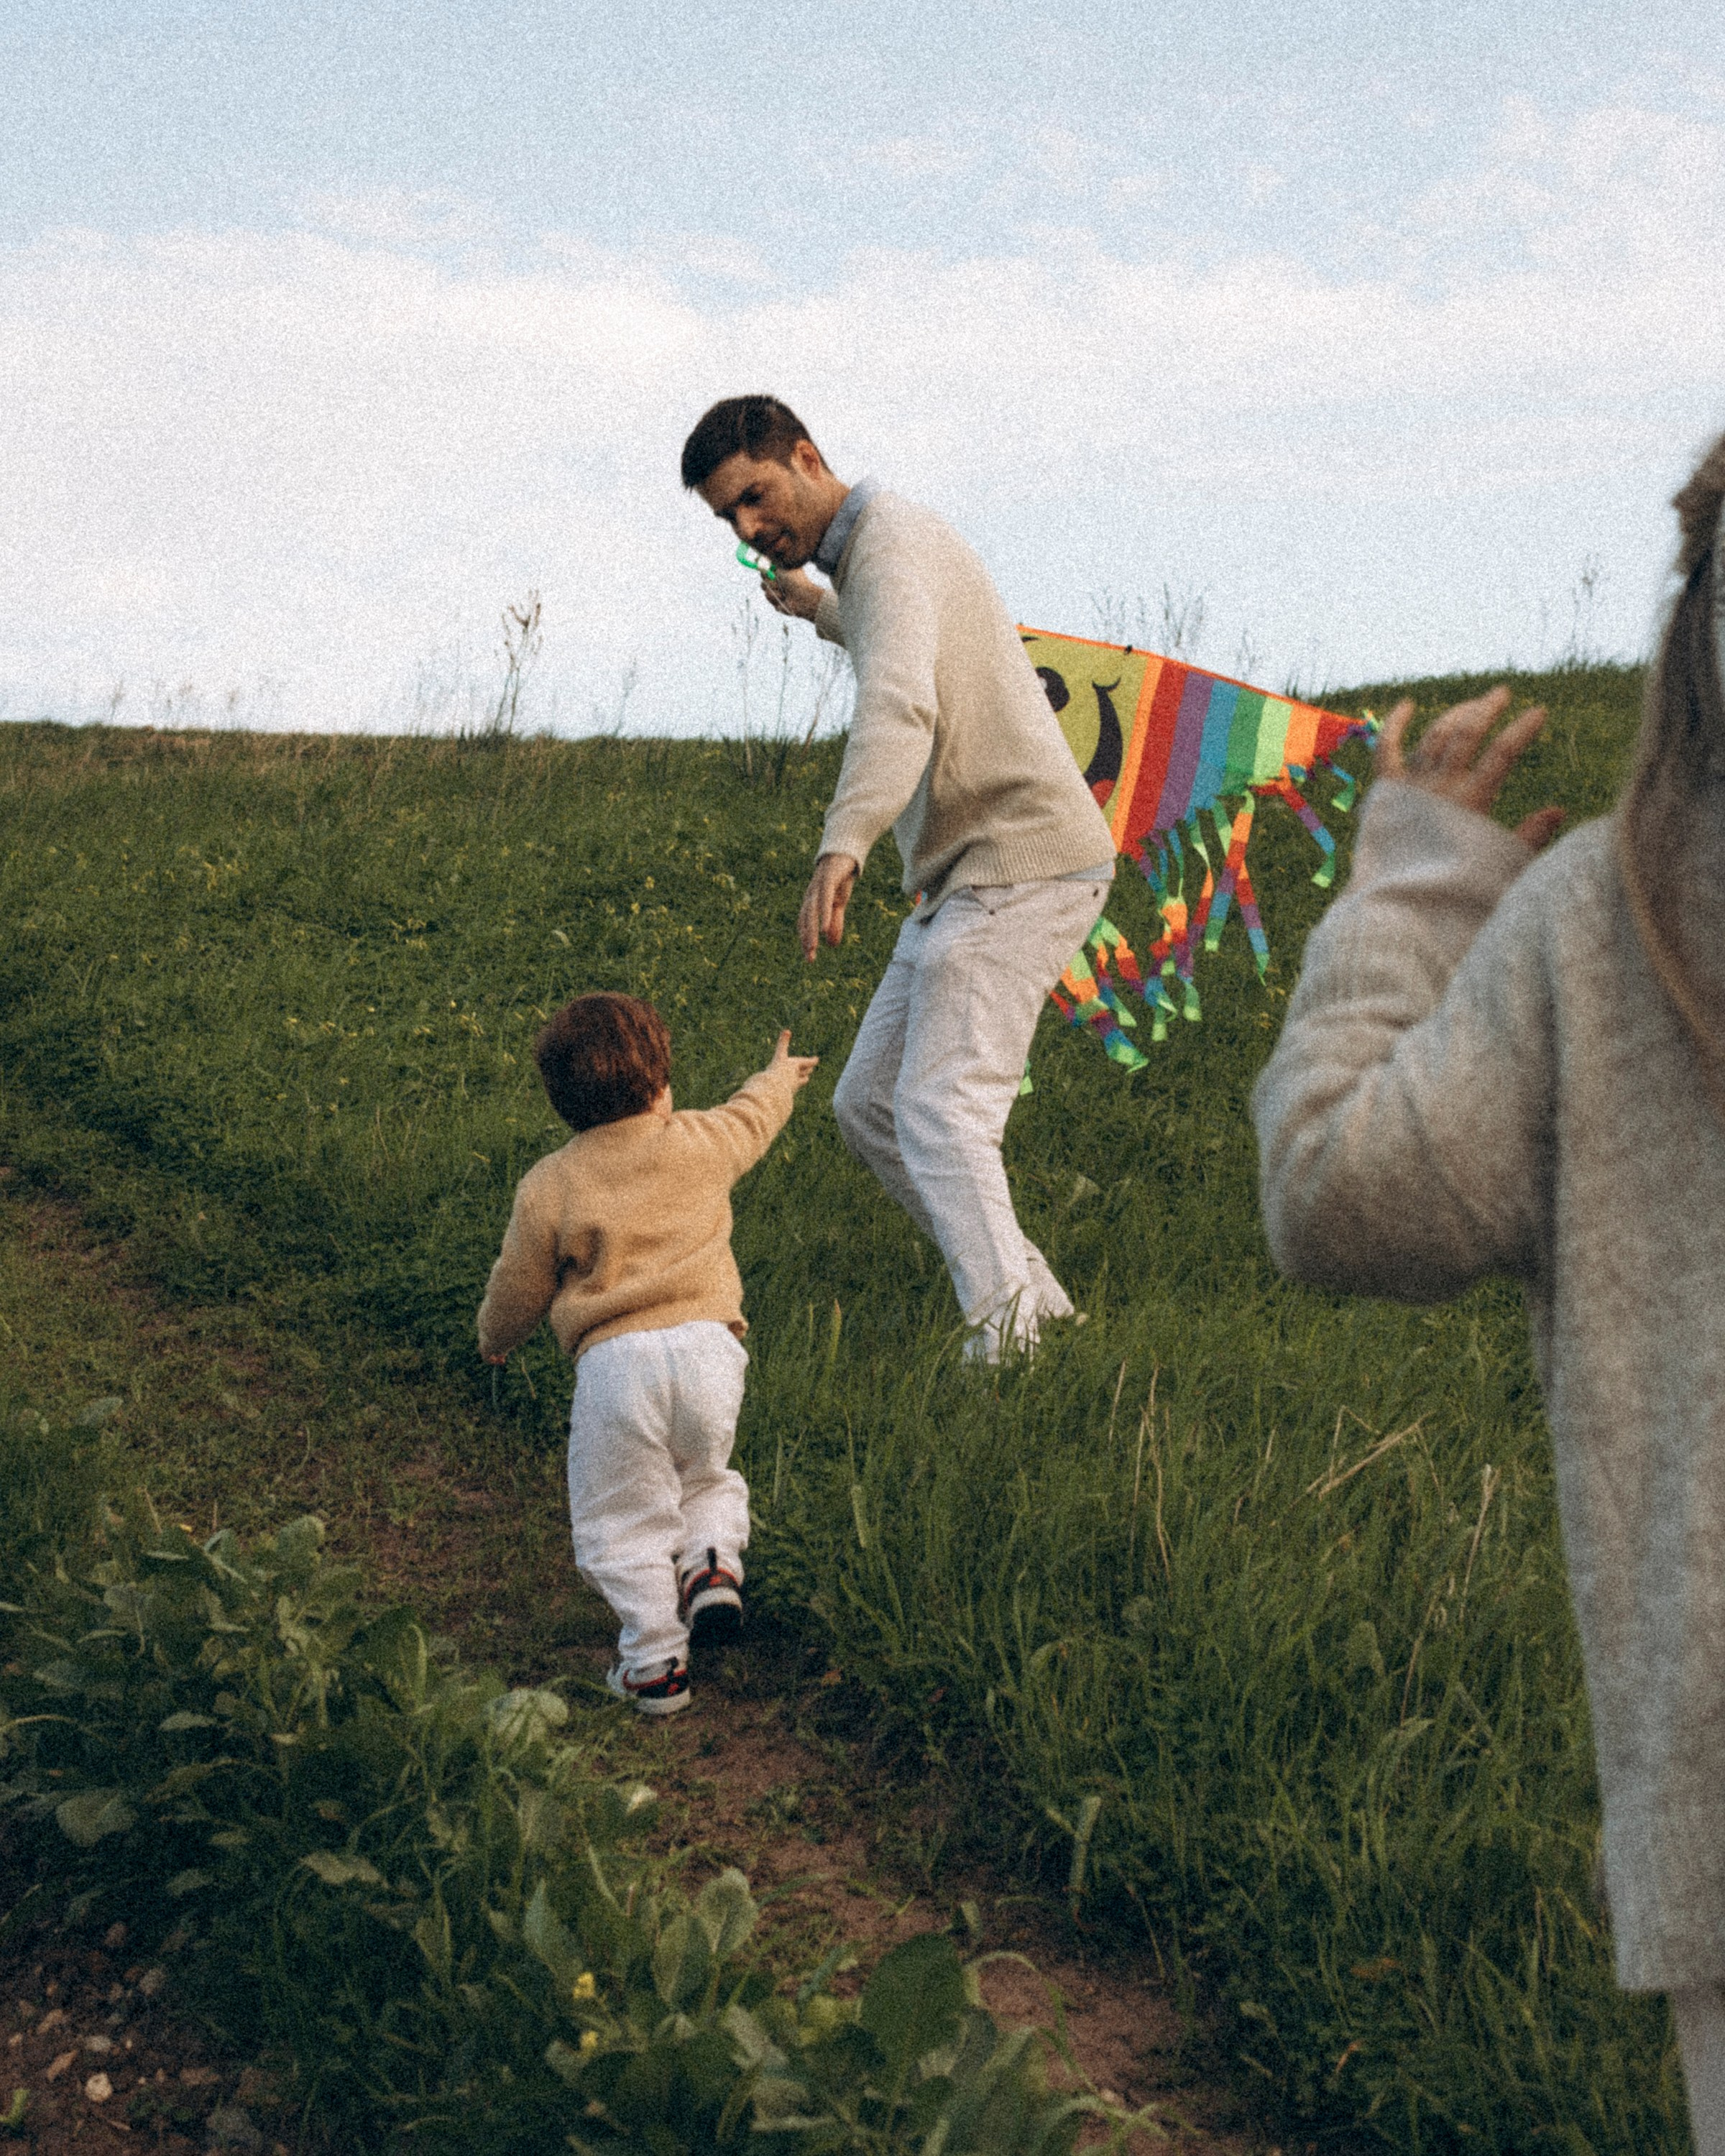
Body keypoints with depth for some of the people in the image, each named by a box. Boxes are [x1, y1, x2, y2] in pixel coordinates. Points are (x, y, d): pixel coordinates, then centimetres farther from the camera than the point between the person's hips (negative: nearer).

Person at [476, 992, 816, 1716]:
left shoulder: (547, 1185, 2)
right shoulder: (701, 1143, 7)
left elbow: (519, 1287, 12)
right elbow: (752, 1118, 30)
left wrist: (493, 1341, 34)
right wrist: (779, 1077, 53)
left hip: (613, 1359, -2)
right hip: (707, 1343, 2)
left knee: (621, 1521, 10)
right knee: (705, 1478, 25)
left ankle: (656, 1662, 7)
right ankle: (712, 1562, -2)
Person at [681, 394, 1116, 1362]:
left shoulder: (889, 539, -14)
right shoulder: (873, 549, 18)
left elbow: (899, 706, -35)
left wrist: (844, 844, -50)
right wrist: (820, 610, 44)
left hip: (1021, 864, -10)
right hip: (968, 874, 10)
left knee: (940, 1111, -19)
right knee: (870, 1103, 10)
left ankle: (1008, 1339, -20)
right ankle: (1031, 1296, 14)